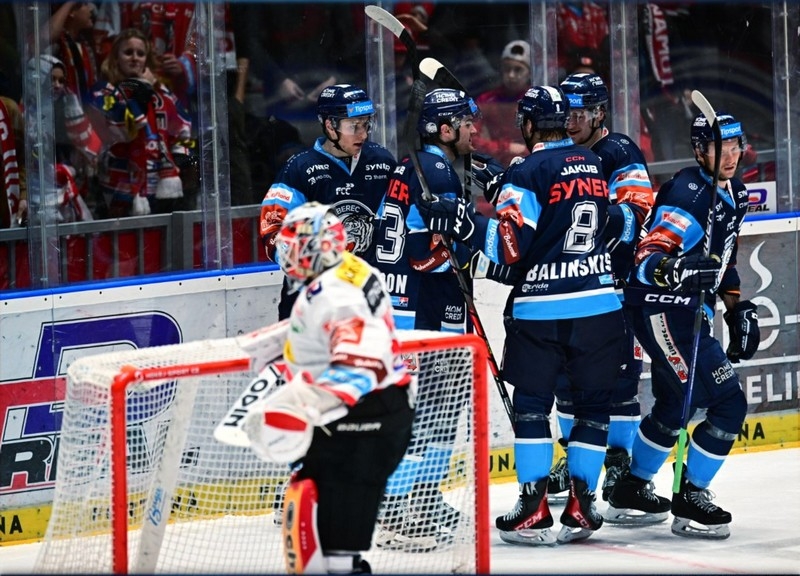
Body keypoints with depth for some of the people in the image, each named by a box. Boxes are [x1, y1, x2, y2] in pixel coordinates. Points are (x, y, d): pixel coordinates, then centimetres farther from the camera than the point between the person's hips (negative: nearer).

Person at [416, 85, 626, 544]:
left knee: (531, 405, 6)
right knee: (593, 404, 11)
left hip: (540, 310, -4)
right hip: (599, 304, 4)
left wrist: (463, 223, -13)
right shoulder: (595, 165, 10)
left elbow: (510, 247, -17)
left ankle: (534, 511, 2)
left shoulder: (527, 174, -9)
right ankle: (581, 506, 8)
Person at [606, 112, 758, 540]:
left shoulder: (732, 193, 11)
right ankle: (689, 502, -6)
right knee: (728, 402, -14)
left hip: (689, 312, 10)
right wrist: (681, 269, -45)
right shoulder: (688, 194, -20)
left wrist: (738, 305, 19)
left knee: (674, 405, 23)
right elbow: (647, 262, -27)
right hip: (660, 308, -10)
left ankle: (632, 488, 38)